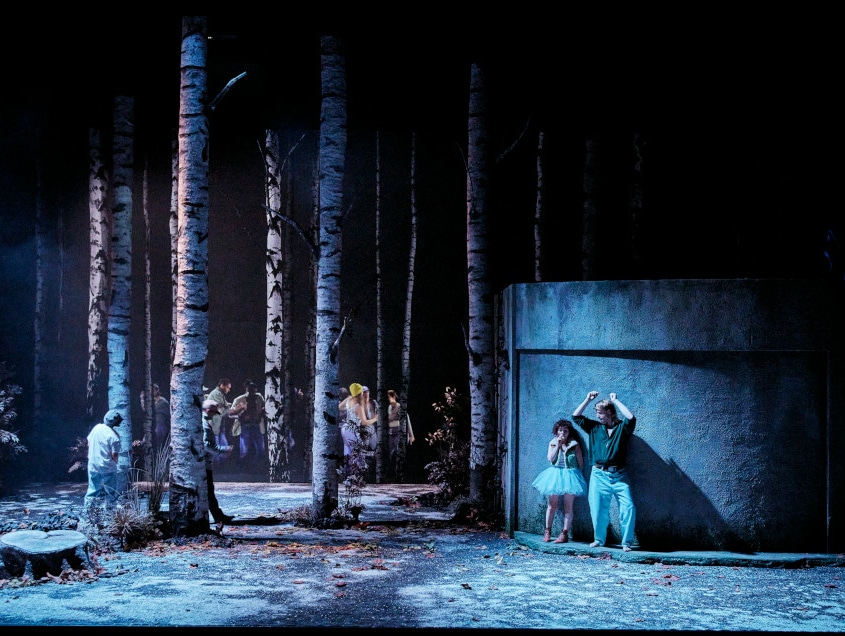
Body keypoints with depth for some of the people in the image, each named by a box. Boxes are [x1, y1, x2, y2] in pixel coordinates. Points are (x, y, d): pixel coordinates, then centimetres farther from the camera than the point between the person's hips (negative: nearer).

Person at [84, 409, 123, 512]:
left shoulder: (96, 428, -2)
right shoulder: (113, 436, -20)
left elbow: (89, 443, 9)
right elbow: (115, 455, -17)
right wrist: (115, 462, 5)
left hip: (93, 465, 5)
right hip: (108, 468, -5)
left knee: (93, 489, 15)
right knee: (110, 492, 10)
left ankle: (88, 510, 13)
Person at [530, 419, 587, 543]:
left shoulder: (574, 445, -1)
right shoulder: (553, 443, 5)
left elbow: (581, 463, 2)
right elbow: (550, 459, -8)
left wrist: (577, 475, -3)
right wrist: (558, 445, -10)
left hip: (569, 476, -2)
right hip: (555, 475, 2)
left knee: (568, 506, -2)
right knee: (552, 505, 6)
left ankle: (565, 534, 1)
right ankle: (547, 531, 15)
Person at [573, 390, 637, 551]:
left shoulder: (622, 427, 4)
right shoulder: (594, 427, 13)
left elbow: (631, 418, -16)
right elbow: (576, 416, 14)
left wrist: (615, 401, -6)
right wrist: (587, 400, 9)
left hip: (619, 475, -3)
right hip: (599, 475, 3)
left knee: (628, 507, -12)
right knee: (598, 509, 4)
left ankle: (626, 542, -4)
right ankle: (599, 539, 20)